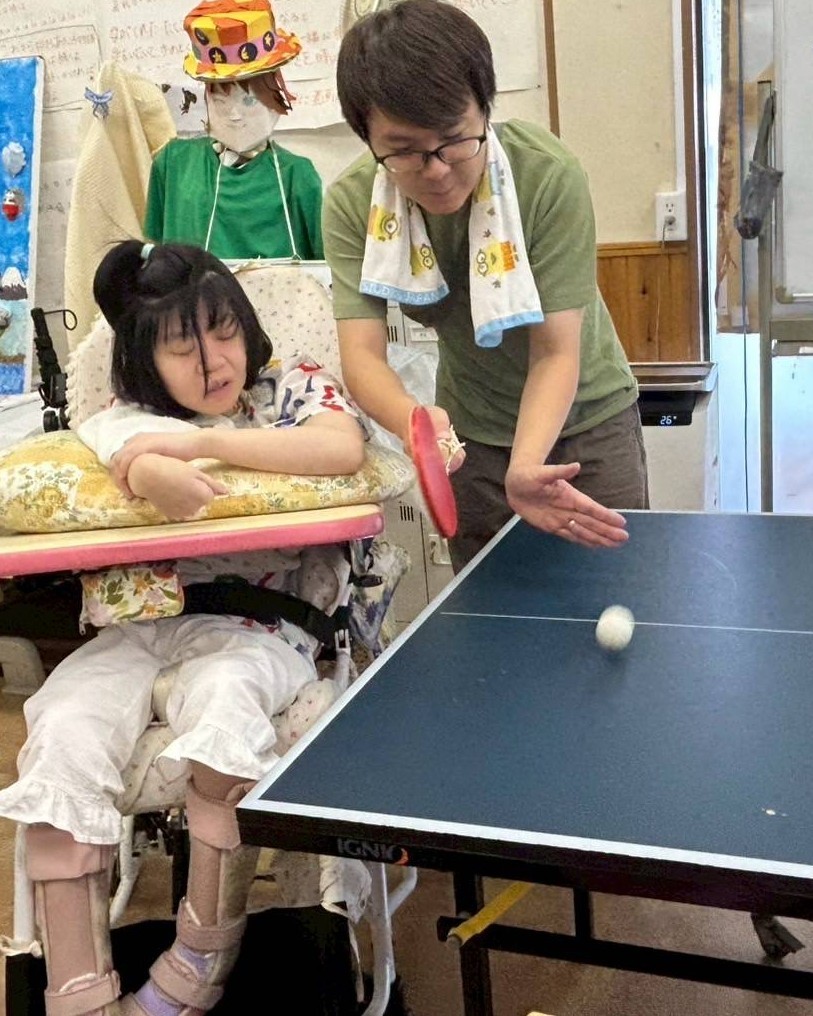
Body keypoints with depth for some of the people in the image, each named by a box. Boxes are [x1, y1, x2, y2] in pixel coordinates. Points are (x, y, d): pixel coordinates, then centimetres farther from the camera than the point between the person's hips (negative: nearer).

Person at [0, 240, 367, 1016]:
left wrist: (201, 440, -14)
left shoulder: (291, 385, 8)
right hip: (136, 626, 3)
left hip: (253, 624, -2)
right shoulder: (123, 421, 11)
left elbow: (344, 448, -15)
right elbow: (146, 467, -14)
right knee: (62, 735, -26)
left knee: (221, 703, -36)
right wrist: (160, 476, -38)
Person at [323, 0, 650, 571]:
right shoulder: (352, 204, -19)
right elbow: (361, 352, -26)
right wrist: (413, 420, -48)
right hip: (472, 435, 2)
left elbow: (556, 352, -27)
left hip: (584, 415, -2)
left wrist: (525, 469, -44)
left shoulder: (550, 176, -26)